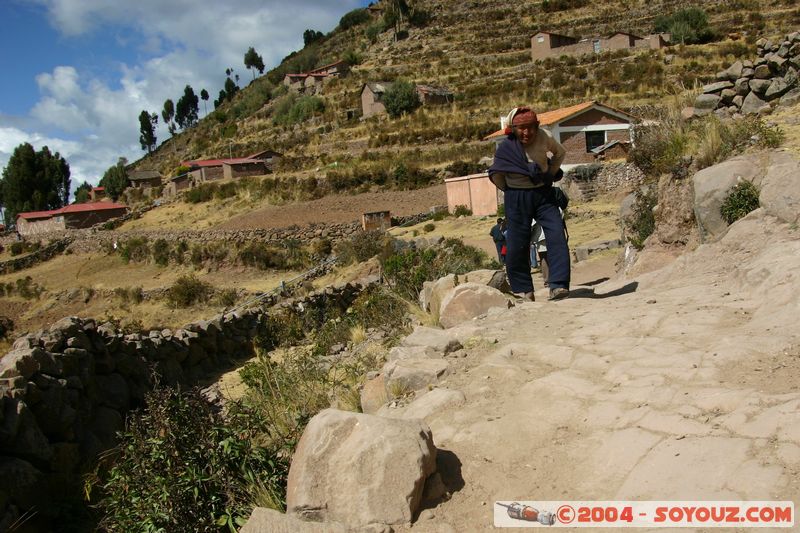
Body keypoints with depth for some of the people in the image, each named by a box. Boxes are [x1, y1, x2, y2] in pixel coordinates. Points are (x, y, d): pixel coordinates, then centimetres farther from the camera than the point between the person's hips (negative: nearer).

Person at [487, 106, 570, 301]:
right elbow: (496, 175, 4)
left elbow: (560, 152, 16)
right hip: (517, 198, -1)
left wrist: (551, 174, 8)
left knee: (557, 236, -14)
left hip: (544, 193, 2)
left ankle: (558, 286, -14)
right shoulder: (506, 147, -10)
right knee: (517, 245, -1)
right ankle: (523, 290, 14)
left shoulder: (544, 137, -6)